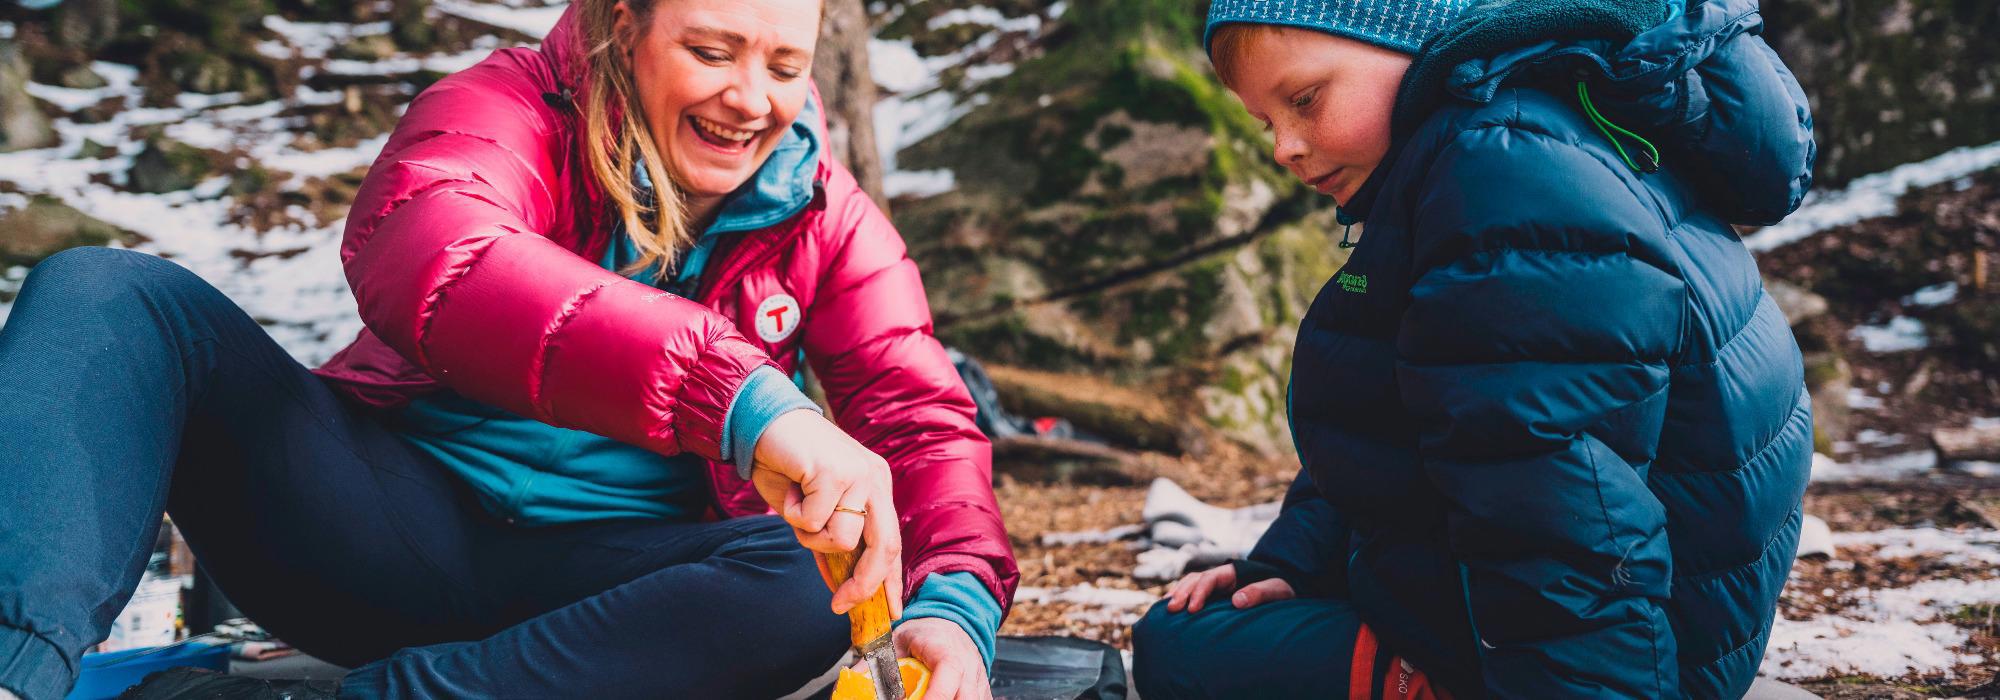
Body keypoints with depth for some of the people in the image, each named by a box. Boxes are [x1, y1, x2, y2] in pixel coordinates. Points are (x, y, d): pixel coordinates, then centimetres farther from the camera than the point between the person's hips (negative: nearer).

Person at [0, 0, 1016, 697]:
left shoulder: (826, 220, 3)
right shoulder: (513, 109, -9)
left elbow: (922, 417, -3)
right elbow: (418, 250, -32)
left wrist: (953, 603, -28)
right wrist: (741, 396, -48)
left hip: (604, 578, 2)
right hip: (394, 528, -1)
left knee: (806, 583, -31)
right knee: (104, 296, -19)